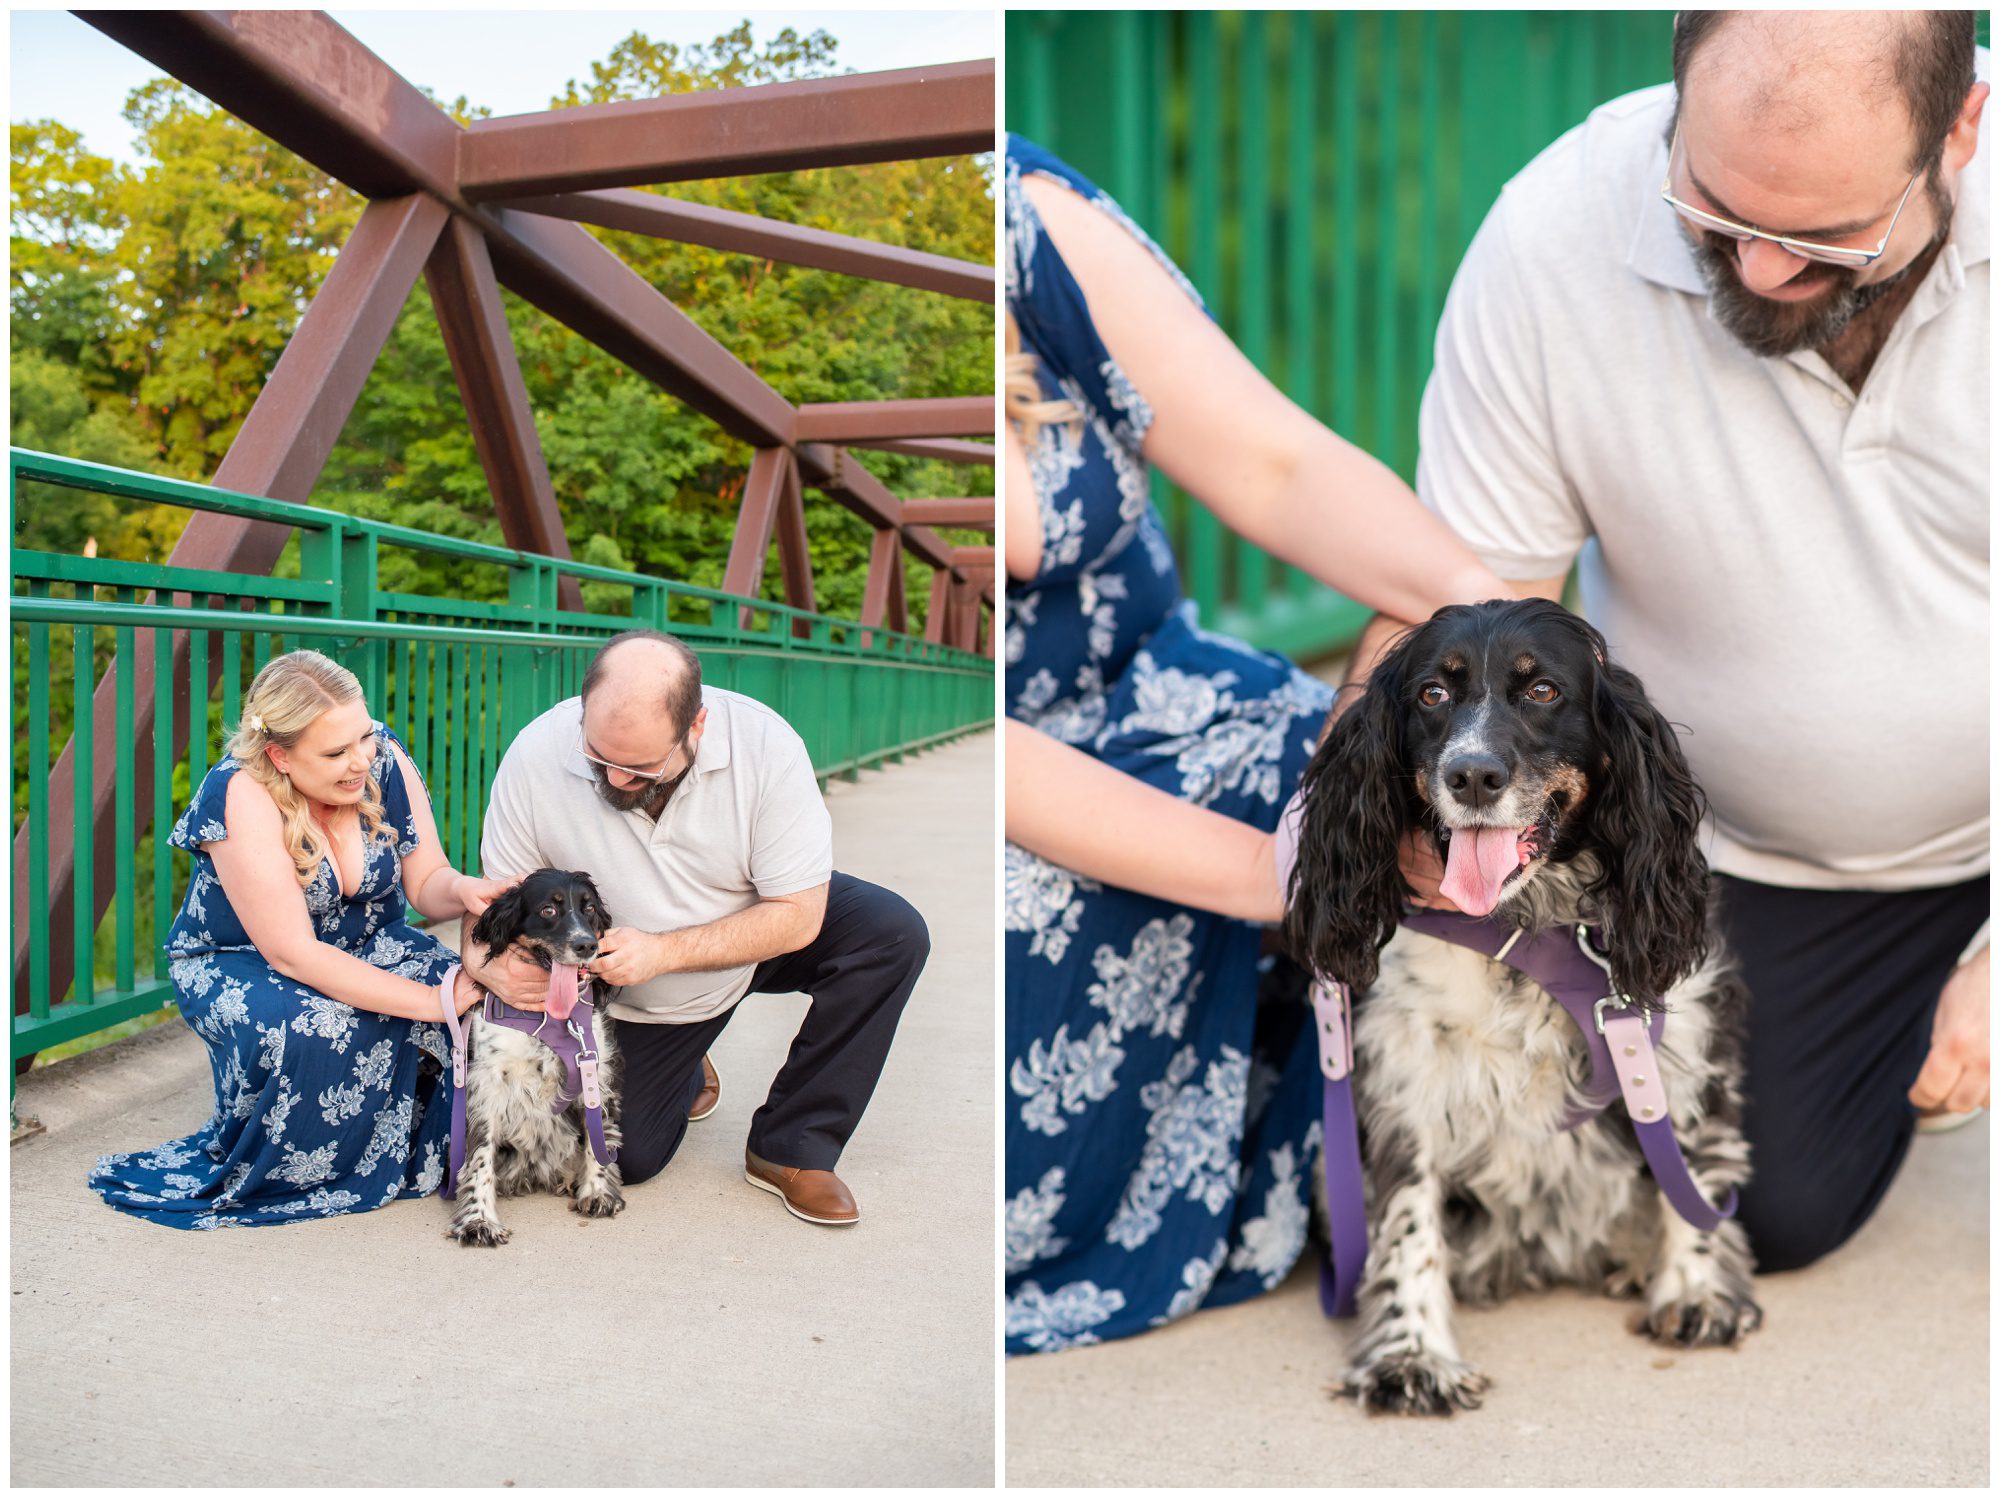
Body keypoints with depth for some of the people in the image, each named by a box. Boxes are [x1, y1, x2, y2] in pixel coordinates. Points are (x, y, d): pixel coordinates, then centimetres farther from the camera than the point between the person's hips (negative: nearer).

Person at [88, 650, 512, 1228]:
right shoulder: (240, 795, -29)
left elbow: (426, 883, -7)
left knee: (472, 995, -25)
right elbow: (293, 953, -32)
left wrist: (461, 890, -34)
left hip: (366, 945, 4)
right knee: (320, 1033, -37)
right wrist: (432, 1001, -37)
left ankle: (420, 1154, 0)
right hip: (241, 960, -4)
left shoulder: (385, 759, -16)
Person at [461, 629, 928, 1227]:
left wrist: (664, 951, -36)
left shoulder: (765, 743, -32)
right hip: (633, 997, 1)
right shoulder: (535, 757, -27)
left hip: (754, 937, -1)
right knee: (626, 1160, 0)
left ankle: (790, 1149, -12)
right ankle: (687, 1073, 35)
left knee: (894, 933, -27)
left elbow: (798, 916, -27)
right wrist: (488, 964, -37)